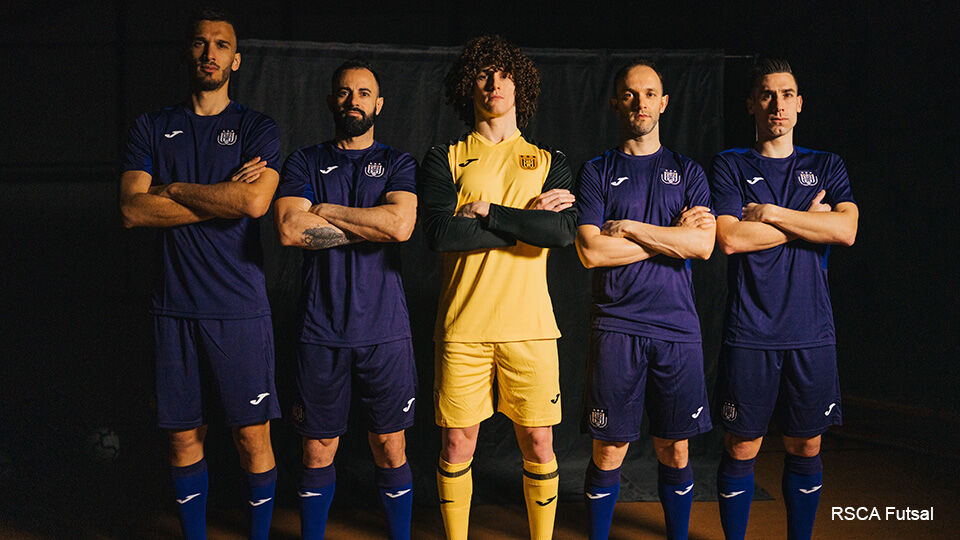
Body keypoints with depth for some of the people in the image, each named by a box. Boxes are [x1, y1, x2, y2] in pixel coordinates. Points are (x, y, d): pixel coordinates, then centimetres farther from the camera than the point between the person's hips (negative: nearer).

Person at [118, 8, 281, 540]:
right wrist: (221, 195, -9)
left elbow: (254, 201, -16)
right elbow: (133, 209, -5)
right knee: (183, 436, 8)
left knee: (252, 437, 0)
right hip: (175, 306, 2)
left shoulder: (256, 129, 3)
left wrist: (173, 188, -7)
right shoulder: (152, 128, 10)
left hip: (239, 308, -2)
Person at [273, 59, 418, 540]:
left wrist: (326, 211, -6)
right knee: (318, 451, 5)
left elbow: (401, 224, -13)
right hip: (321, 332, 0)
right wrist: (370, 227, -7)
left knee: (390, 449, 5)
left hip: (385, 330, 0)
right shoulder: (304, 163, 9)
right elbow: (289, 228, -9)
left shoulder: (397, 164, 8)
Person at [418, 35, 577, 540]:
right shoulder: (444, 159, 7)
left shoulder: (548, 162, 11)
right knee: (457, 442, 4)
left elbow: (563, 230, -8)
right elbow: (441, 233, -10)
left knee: (538, 443, 5)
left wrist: (486, 211, -10)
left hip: (529, 325, 1)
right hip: (463, 324, -1)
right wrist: (527, 222, -9)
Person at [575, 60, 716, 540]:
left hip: (678, 327, 2)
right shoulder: (597, 172, 6)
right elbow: (591, 251, -8)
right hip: (616, 325, -2)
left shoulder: (688, 172, 11)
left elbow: (703, 245, -5)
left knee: (675, 451, 7)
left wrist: (629, 228, -7)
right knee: (609, 452, 0)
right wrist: (671, 237, -5)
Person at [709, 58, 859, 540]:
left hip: (812, 332, 2)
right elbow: (730, 238, -11)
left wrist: (769, 213, -9)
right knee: (741, 448, 1)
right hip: (750, 332, -2)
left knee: (806, 447, 8)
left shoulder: (826, 167, 11)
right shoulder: (730, 166, 4)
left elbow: (845, 230, -7)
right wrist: (807, 221, -6)